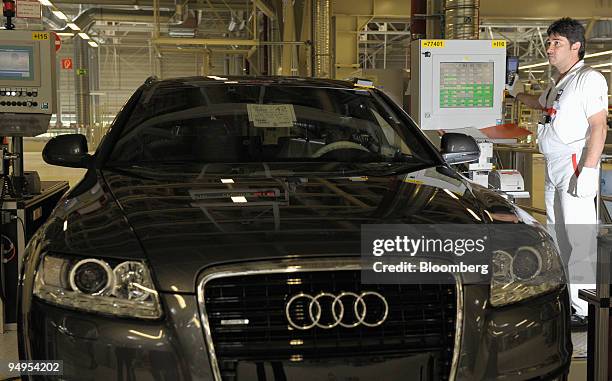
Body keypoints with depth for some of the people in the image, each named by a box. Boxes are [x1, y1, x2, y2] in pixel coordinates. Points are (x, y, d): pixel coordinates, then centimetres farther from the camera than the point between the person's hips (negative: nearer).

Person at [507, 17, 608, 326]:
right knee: (556, 234, 16)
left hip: (575, 164, -10)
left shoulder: (589, 79, -11)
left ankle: (585, 310, -8)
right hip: (553, 167, 10)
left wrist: (589, 170, -24)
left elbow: (598, 127, -18)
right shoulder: (557, 83, 19)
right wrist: (517, 94, 43)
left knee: (578, 238, -11)